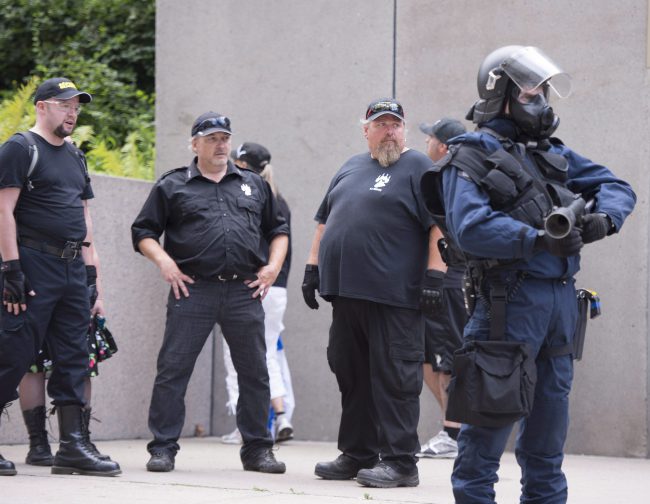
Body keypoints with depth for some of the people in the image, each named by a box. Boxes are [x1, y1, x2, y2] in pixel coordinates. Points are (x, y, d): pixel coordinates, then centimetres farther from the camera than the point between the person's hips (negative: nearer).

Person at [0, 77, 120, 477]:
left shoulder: (75, 157, 21)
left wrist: (91, 272, 15)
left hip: (72, 269, 8)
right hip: (33, 266, -8)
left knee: (73, 357, 5)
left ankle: (73, 446, 6)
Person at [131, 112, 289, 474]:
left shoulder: (254, 185, 18)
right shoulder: (172, 186, 9)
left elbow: (278, 230, 24)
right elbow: (143, 233, 9)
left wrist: (273, 266, 8)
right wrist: (164, 261, -7)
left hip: (245, 292, 2)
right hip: (193, 291, -2)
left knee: (255, 372, 4)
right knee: (173, 369, -5)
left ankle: (258, 449, 15)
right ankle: (164, 448, 2)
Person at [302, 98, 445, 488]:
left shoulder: (418, 168, 0)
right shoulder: (350, 169, 21)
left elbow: (440, 223, -8)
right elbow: (325, 221, 27)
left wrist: (435, 275, -16)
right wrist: (313, 267, 19)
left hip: (394, 295, -7)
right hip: (346, 292, 7)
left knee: (394, 378, -7)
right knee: (351, 375, 11)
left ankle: (400, 461, -5)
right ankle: (357, 455, 19)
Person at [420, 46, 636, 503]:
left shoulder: (552, 153, 18)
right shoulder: (471, 157, -4)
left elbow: (617, 186, 18)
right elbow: (469, 226, -19)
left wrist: (604, 218, -5)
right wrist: (538, 240, -29)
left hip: (562, 298, 7)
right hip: (510, 298, -7)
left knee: (551, 407, 14)